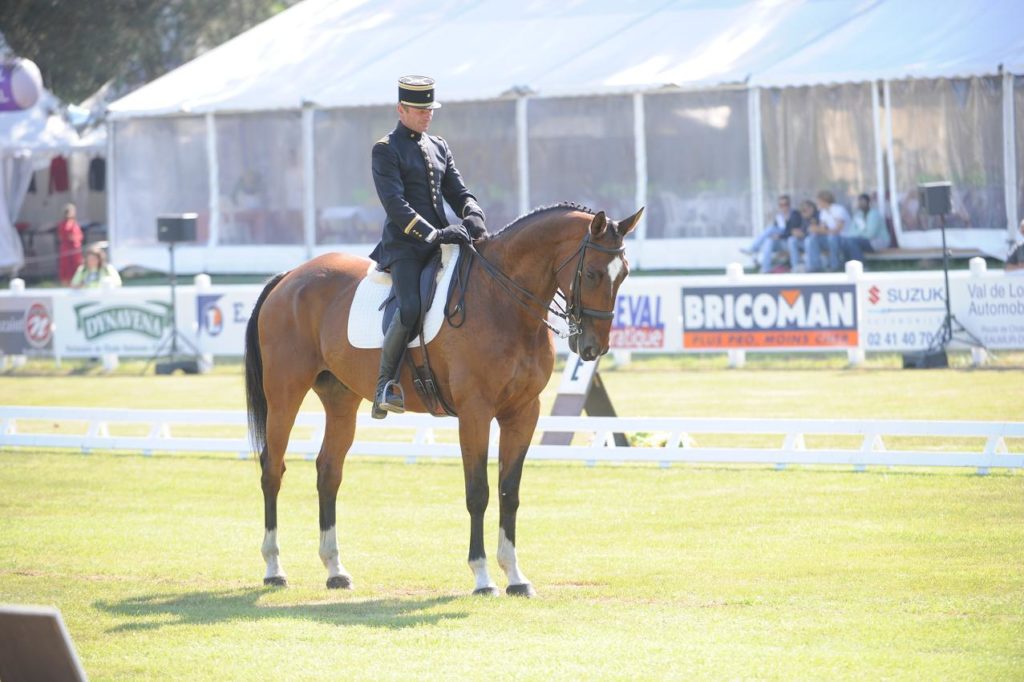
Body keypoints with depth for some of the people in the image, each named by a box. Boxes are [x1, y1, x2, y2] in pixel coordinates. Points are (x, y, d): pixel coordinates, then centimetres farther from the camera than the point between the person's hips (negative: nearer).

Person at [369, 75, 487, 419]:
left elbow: (458, 193, 17)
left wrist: (474, 218, -6)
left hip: (442, 240, 7)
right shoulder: (386, 149, -3)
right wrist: (433, 234, -23)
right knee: (410, 309, -29)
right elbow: (395, 204, -14)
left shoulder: (439, 147, 18)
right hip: (404, 245, -7)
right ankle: (385, 383, -16)